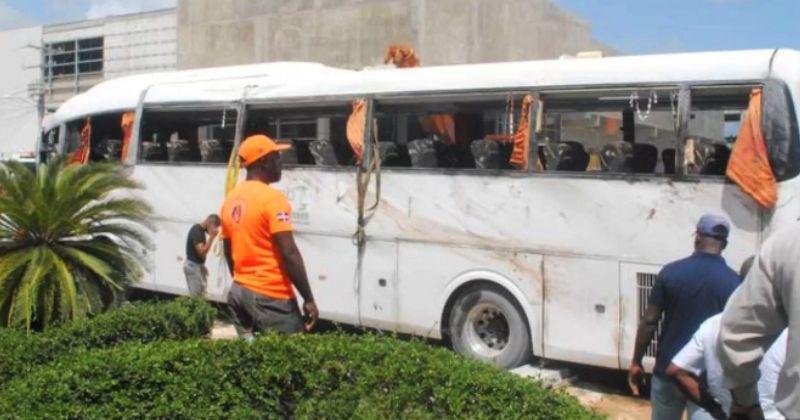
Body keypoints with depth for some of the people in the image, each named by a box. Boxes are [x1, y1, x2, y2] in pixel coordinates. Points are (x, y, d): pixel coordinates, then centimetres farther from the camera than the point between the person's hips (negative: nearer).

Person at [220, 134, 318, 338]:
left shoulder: (231, 199, 10)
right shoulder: (272, 198, -15)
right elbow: (289, 253, -20)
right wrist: (309, 298, -16)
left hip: (239, 291, 8)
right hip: (271, 296, -8)